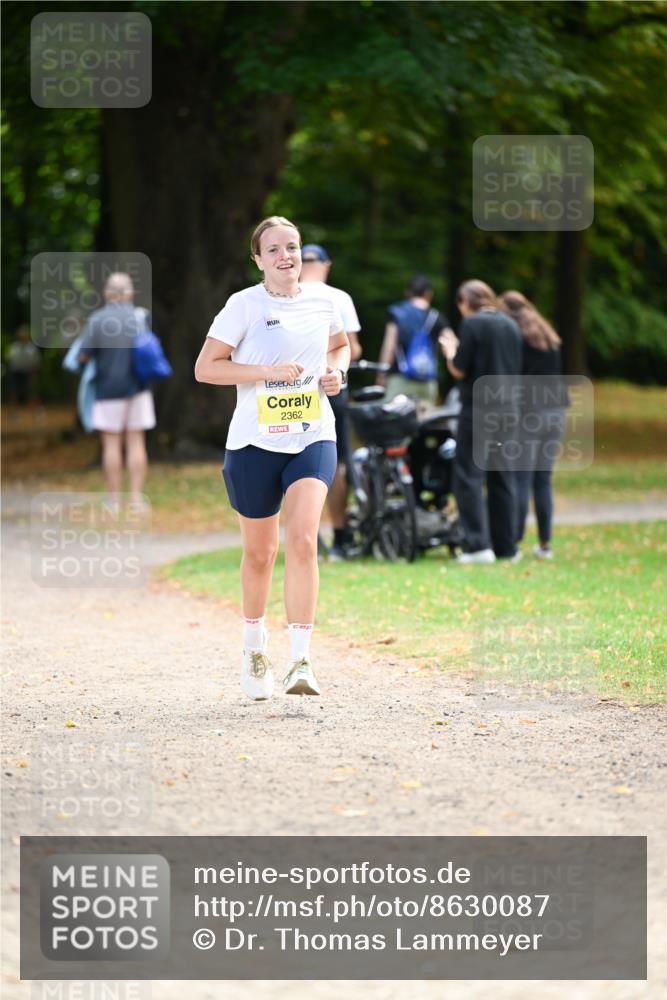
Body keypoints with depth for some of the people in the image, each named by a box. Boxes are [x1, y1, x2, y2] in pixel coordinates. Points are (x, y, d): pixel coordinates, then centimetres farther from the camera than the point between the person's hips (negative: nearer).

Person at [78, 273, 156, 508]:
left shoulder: (97, 320, -9)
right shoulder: (140, 317, -1)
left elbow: (82, 356, -10)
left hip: (109, 389, -2)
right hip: (137, 388, 2)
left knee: (111, 444, 2)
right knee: (136, 443, 5)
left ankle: (114, 500, 2)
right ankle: (137, 497, 1)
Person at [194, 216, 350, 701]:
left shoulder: (322, 300, 5)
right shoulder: (244, 305, -6)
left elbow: (340, 346, 25)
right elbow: (205, 367, -8)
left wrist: (337, 372, 3)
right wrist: (269, 372, -17)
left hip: (313, 439, 1)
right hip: (255, 442, -1)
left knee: (303, 539, -18)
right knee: (260, 552, 10)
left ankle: (301, 661, -19)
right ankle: (255, 647, 36)